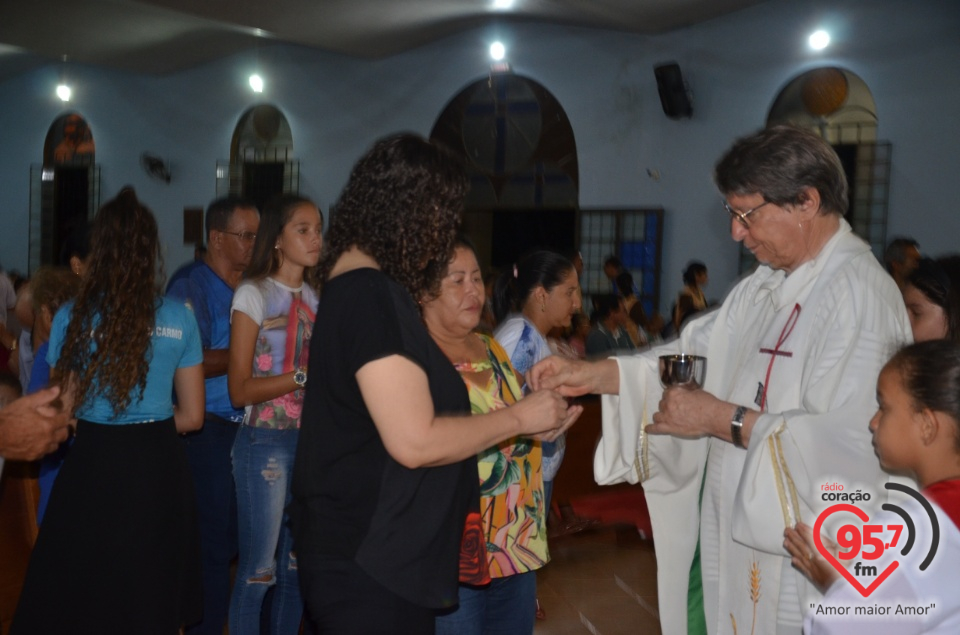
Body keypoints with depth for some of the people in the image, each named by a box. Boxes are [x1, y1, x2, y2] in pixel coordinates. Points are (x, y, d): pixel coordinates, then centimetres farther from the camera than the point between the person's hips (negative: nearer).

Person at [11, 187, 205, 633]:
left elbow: (64, 411, -2)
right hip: (158, 468, 1)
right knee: (152, 598, 18)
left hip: (93, 466, -1)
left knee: (81, 595, 15)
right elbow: (192, 417, 2)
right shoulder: (178, 318, -3)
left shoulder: (73, 317, -6)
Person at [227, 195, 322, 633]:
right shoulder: (254, 294, -6)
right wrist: (301, 377, -20)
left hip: (310, 441, 6)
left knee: (296, 565, 12)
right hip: (266, 441, -6)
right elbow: (240, 390, -12)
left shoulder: (317, 298, 11)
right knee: (259, 569, -1)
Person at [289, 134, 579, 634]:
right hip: (369, 565, -10)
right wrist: (518, 418, -12)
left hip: (365, 553, 10)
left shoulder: (354, 289, 12)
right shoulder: (371, 295, -21)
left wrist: (522, 425, 10)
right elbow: (415, 441, -25)